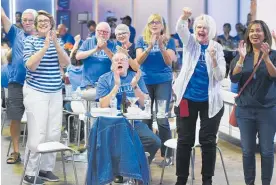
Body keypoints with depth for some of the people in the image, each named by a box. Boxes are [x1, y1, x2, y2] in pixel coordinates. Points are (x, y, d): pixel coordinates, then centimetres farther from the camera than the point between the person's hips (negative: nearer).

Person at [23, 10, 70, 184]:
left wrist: (55, 44, -15)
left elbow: (66, 63, -2)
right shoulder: (30, 40, -4)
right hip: (36, 92, -5)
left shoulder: (57, 41, 9)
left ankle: (46, 168, 18)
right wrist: (45, 46, -22)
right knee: (37, 135, -8)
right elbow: (30, 65, -15)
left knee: (54, 134, 5)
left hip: (56, 93, 5)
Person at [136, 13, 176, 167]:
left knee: (162, 119, -9)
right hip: (145, 82, 2)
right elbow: (139, 60, -5)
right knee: (145, 118, 3)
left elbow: (169, 61, -6)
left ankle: (167, 154, -2)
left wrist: (161, 46, -20)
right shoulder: (142, 40, 6)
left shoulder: (168, 41, 4)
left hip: (163, 82, -2)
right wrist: (150, 46, -19)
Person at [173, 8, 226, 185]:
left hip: (210, 101, 0)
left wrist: (213, 59, -24)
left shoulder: (217, 48, 1)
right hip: (187, 99, 0)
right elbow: (180, 29, -20)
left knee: (208, 141, 5)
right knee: (185, 140, 5)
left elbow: (220, 76, -6)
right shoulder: (190, 42, 2)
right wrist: (184, 16, -41)